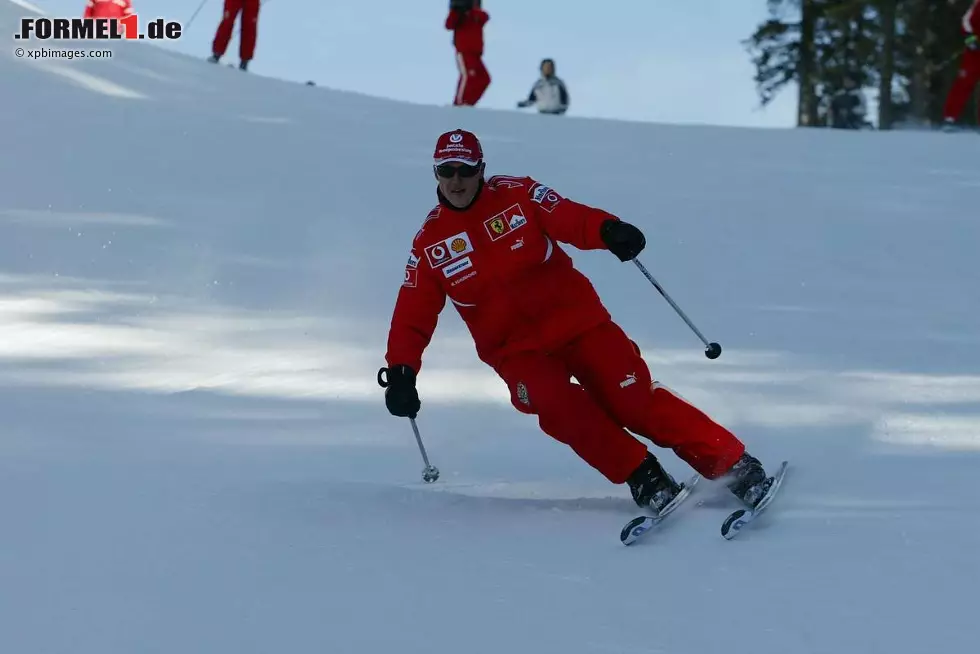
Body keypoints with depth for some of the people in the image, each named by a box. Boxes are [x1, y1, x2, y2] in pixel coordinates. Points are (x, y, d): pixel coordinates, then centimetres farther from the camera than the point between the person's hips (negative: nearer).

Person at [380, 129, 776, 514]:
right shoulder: (430, 243, 2)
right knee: (560, 409, -27)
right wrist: (400, 372, -11)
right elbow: (412, 315, 3)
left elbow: (570, 218, -15)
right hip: (517, 349, 1)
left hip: (577, 319, -1)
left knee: (635, 401, -13)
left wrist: (608, 230, -36)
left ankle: (735, 466, -7)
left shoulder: (515, 194, -3)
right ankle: (646, 480, -17)